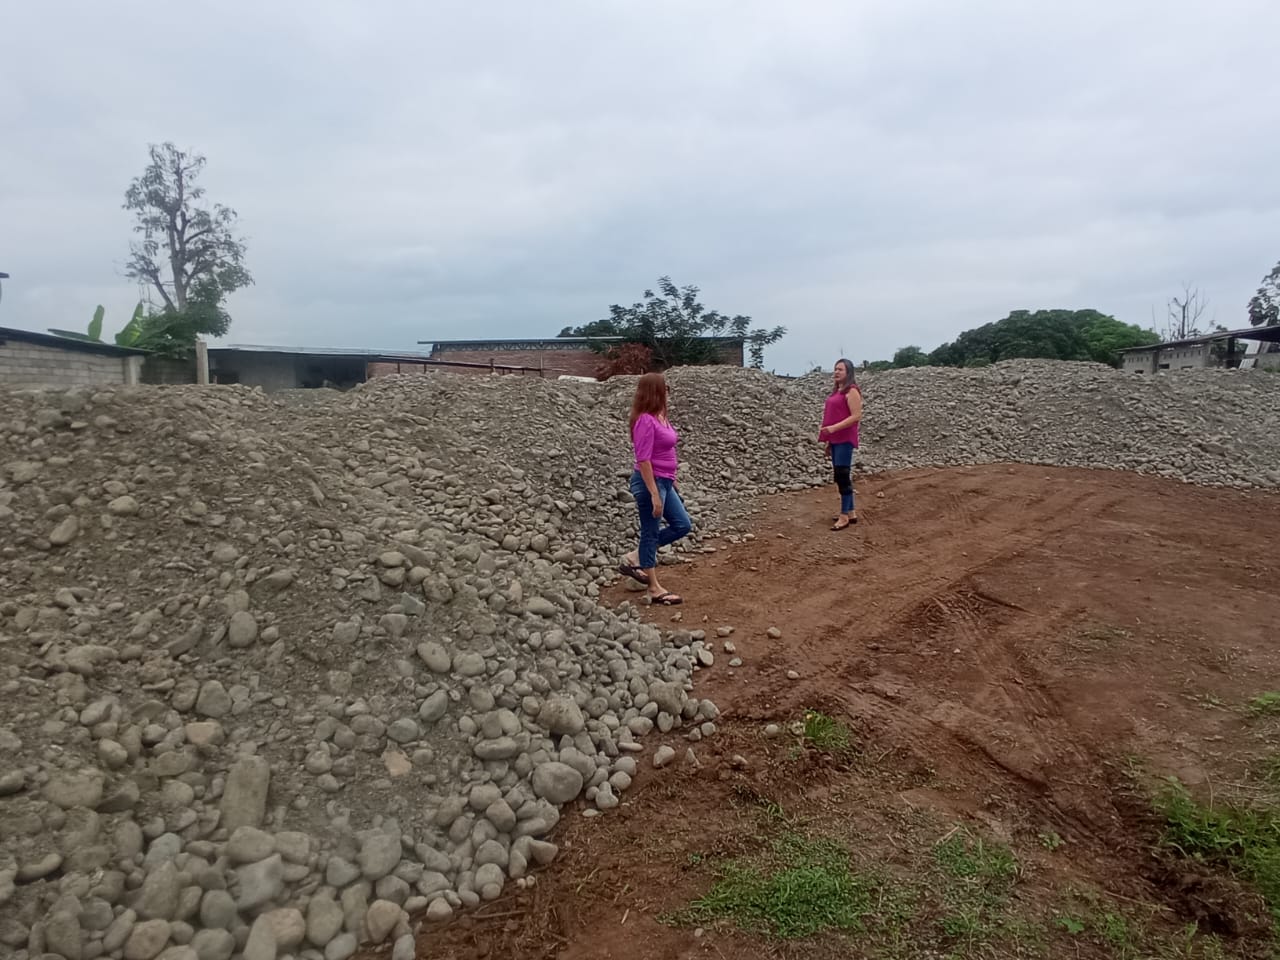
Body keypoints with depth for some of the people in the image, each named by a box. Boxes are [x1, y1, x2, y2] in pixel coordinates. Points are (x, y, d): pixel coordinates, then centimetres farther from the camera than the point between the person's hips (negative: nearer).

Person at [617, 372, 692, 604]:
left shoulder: (659, 417, 9)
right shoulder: (646, 421, -20)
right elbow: (643, 460, -22)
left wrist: (670, 481, 21)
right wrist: (654, 494, -22)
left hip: (664, 481, 10)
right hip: (650, 482, -10)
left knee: (682, 525, 15)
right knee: (651, 532, 3)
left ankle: (635, 558, 21)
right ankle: (655, 589, 15)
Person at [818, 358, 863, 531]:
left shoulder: (851, 391, -9)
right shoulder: (836, 391, 16)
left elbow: (856, 416, -16)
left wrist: (835, 428, -24)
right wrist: (828, 441, 17)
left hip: (845, 440, -9)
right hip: (835, 439, 9)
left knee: (842, 475, -7)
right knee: (841, 476, 11)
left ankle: (844, 515, -1)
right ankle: (851, 512, 19)